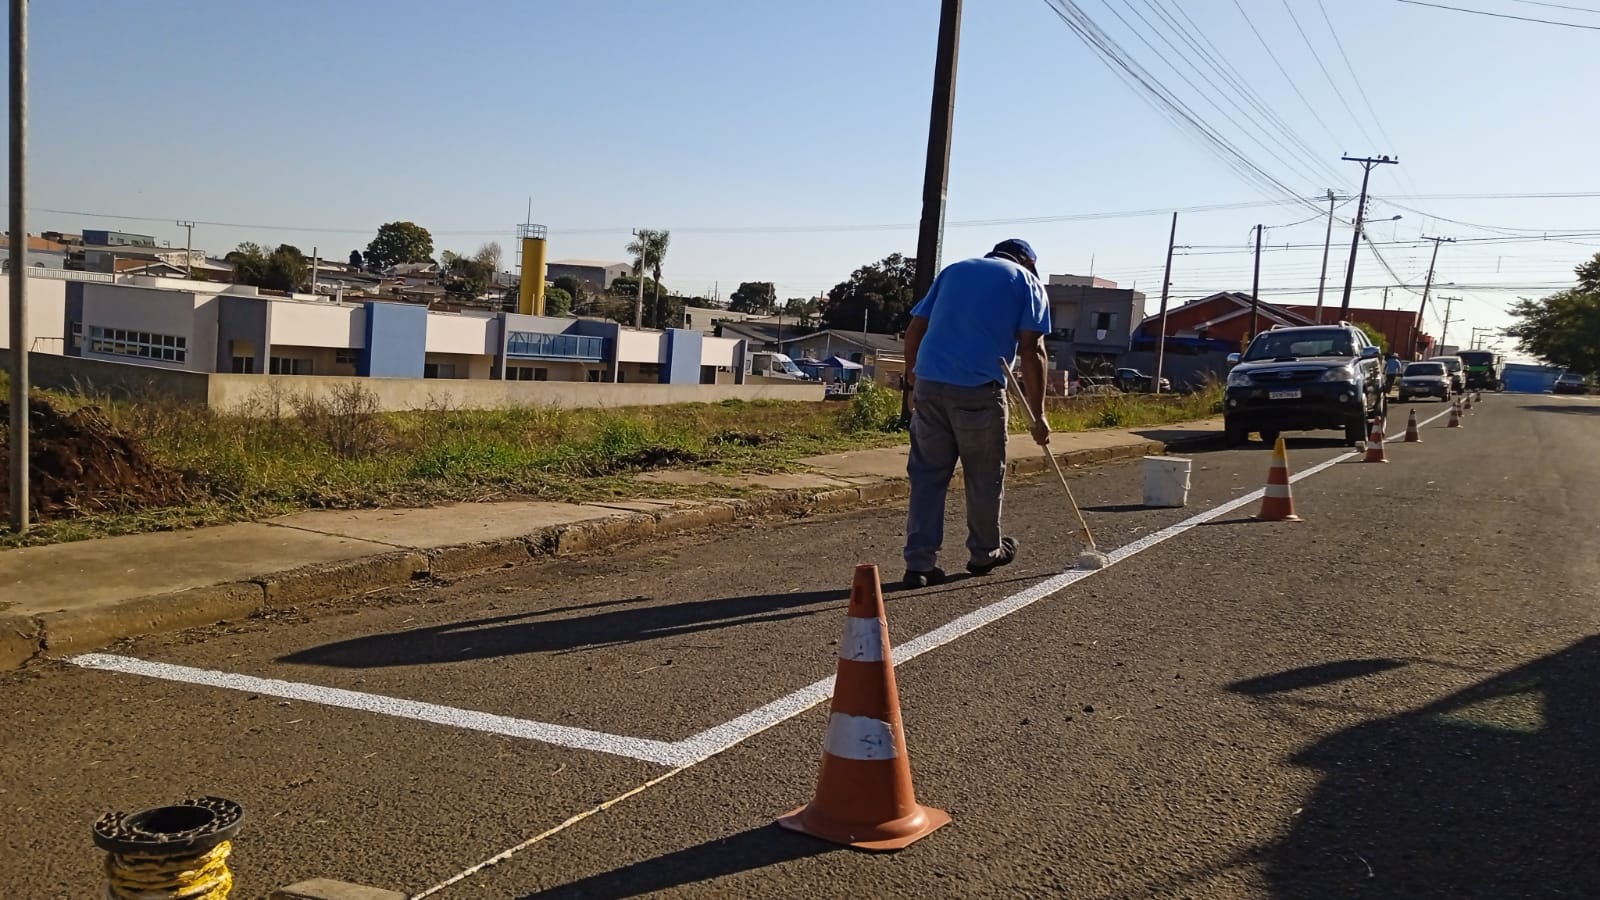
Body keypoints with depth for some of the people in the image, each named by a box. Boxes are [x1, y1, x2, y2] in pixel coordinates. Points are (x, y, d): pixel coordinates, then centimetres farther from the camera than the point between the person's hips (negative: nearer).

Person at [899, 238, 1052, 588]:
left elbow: (914, 330, 16)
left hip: (929, 385, 4)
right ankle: (984, 553, 29)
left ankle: (920, 562, 5)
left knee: (926, 475, 8)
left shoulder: (953, 269, 23)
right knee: (984, 478, 13)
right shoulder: (1027, 282, 10)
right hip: (979, 390, -4)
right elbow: (1031, 351, -2)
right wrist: (1038, 415, 0)